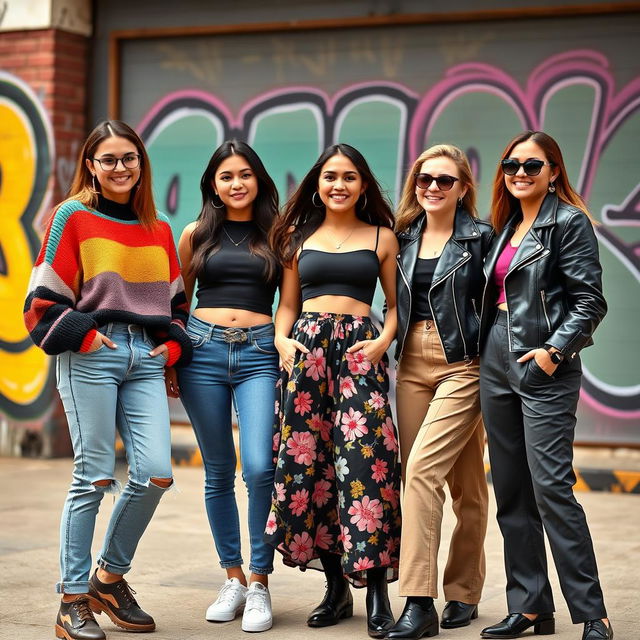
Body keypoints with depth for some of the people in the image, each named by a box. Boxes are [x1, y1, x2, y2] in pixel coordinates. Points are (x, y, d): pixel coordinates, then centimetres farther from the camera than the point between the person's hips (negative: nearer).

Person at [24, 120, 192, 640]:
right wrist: (82, 335, -9)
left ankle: (111, 577, 13)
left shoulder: (159, 229, 19)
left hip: (146, 359, 4)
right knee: (94, 476, -7)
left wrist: (173, 345, 9)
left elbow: (176, 300, 25)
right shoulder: (73, 217, 5)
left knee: (155, 473, -8)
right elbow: (44, 300, 1)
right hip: (91, 356, -4)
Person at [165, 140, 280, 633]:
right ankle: (233, 578, 18)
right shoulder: (196, 235, 11)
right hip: (203, 350, 2)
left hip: (259, 353, -2)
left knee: (259, 467, -15)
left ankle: (260, 583, -3)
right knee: (219, 472, 6)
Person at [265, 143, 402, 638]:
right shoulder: (299, 237, 16)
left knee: (364, 460, -14)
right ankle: (336, 586, 9)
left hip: (359, 348, -2)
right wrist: (281, 340, -1)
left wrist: (383, 341, -6)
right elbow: (287, 304, 17)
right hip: (306, 348, 2)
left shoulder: (382, 237, 11)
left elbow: (395, 303, 12)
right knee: (308, 460, -2)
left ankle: (377, 590, -11)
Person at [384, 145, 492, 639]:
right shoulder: (405, 237, 11)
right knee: (433, 478, 6)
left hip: (463, 364, -5)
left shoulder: (481, 237, -4)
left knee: (423, 467, -17)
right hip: (413, 363, 5)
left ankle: (463, 592, -11)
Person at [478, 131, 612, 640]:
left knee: (551, 487, -13)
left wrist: (555, 349, -20)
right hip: (497, 367, 8)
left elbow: (590, 301, -10)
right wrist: (485, 356, 10)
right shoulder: (506, 225, 17)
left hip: (543, 369, -8)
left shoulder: (568, 222, -5)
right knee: (511, 493, 7)